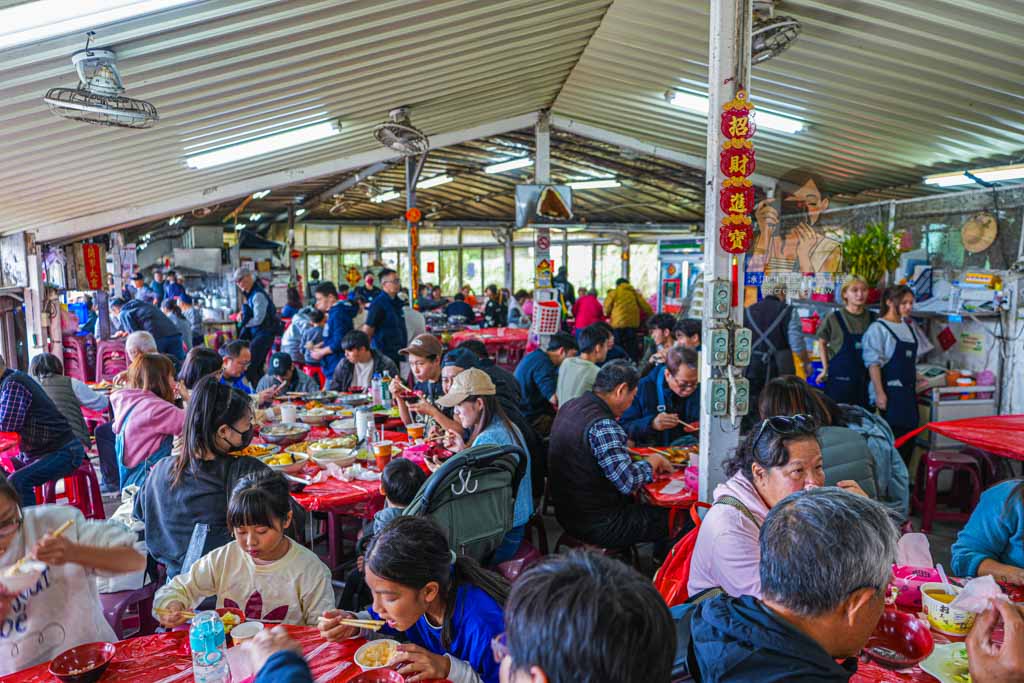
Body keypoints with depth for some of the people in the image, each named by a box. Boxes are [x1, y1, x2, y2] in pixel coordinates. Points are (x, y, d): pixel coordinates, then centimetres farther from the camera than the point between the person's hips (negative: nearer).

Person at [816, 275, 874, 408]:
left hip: (866, 380, 2)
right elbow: (822, 343, 9)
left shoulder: (873, 318, 2)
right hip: (840, 379, -2)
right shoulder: (833, 318, -5)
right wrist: (825, 368, 4)